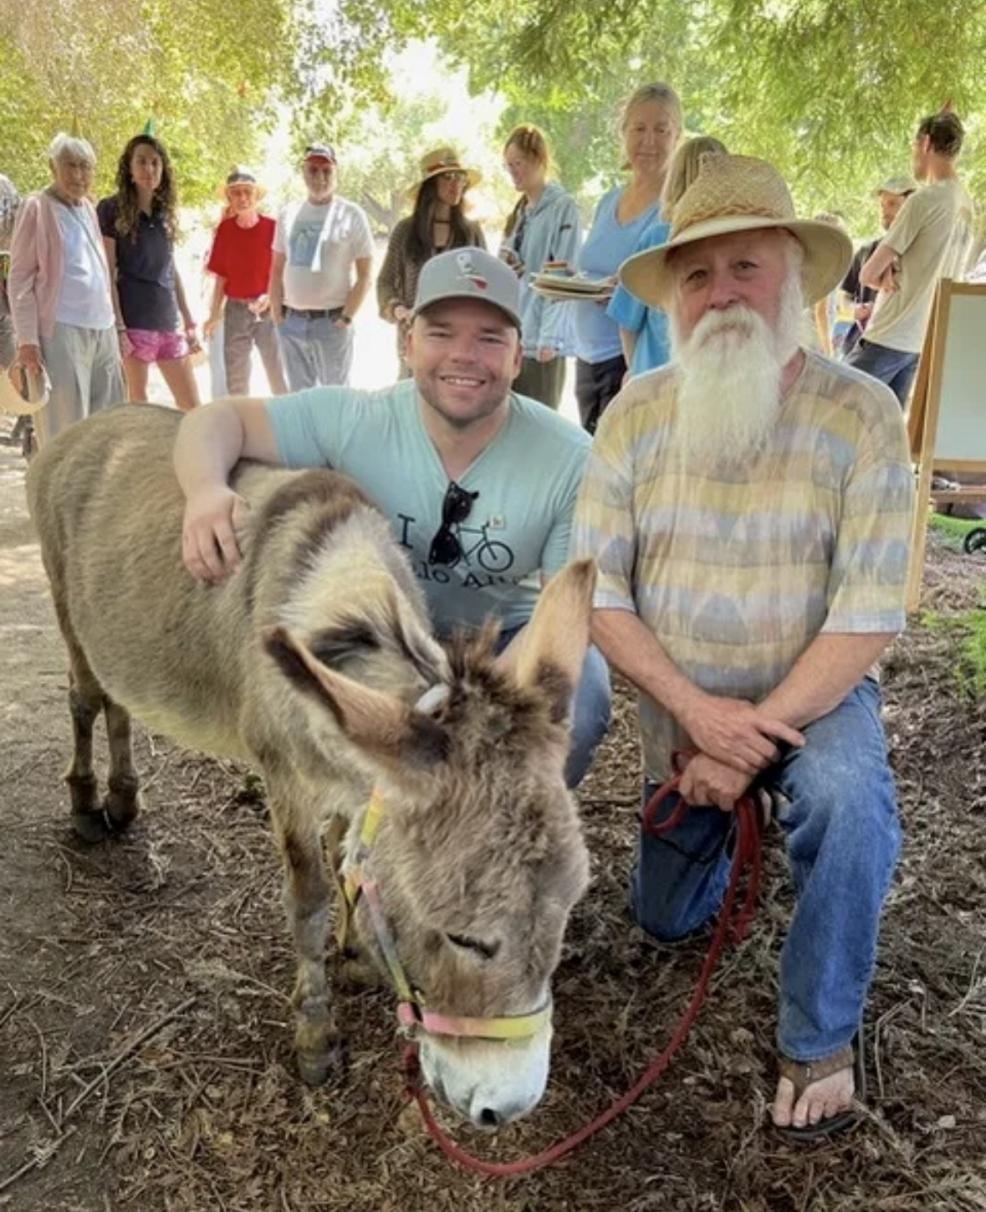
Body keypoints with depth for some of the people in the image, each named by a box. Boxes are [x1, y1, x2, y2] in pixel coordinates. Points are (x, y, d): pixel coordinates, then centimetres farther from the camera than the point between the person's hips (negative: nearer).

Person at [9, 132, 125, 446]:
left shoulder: (89, 208, 17)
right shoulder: (37, 207, -2)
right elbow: (21, 277, -5)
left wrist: (114, 321, 15)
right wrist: (27, 339, -13)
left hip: (102, 328, 7)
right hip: (61, 330, -7)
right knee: (65, 431, -7)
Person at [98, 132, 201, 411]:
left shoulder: (166, 213, 15)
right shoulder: (111, 209, -3)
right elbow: (107, 274, -9)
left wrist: (188, 321, 15)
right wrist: (118, 327, -16)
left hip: (168, 322, 6)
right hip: (134, 322, -6)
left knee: (192, 405, 5)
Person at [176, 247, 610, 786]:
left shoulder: (572, 462, -20)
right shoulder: (354, 420, -18)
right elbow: (219, 418, -12)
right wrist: (207, 487, -36)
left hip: (511, 635, -1)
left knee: (575, 710, -30)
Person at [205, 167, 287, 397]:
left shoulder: (272, 227, -5)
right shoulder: (225, 229, 3)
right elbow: (221, 277, 7)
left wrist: (270, 297, -19)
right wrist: (214, 315, 3)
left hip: (268, 309, -3)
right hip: (235, 310, 3)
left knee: (279, 373, -2)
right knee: (235, 378, 8)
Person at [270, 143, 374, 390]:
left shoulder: (352, 215, -3)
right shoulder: (288, 215, 9)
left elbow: (364, 275, -4)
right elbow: (277, 270, 15)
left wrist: (346, 318, -10)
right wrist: (276, 313, 7)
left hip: (331, 321, -4)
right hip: (291, 321, 4)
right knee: (299, 394, 13)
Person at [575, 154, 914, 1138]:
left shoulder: (859, 413, -18)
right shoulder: (636, 415, -11)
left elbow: (867, 614, -22)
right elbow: (596, 591, -13)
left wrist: (757, 737, -26)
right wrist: (696, 712, -23)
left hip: (811, 693, -3)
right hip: (679, 706, 3)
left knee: (849, 801, -36)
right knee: (667, 920, 16)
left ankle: (819, 1039, -10)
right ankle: (730, 815, 49)